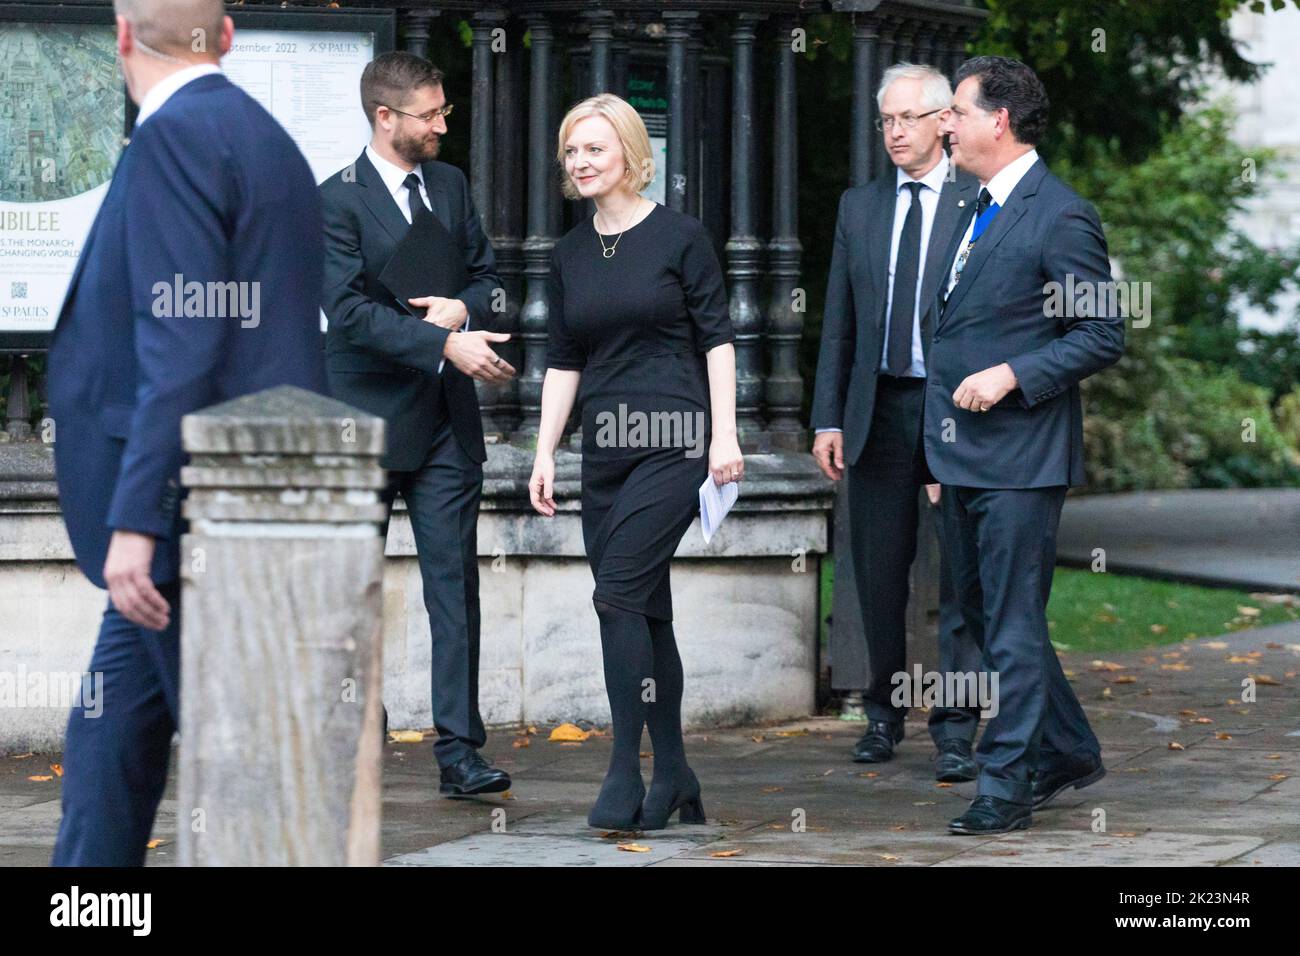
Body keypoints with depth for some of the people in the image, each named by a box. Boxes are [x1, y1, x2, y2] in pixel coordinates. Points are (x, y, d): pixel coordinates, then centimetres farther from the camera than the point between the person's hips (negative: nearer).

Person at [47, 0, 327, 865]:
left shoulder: (175, 138, -12)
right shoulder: (266, 139, 16)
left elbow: (181, 345, -21)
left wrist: (135, 520, -22)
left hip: (191, 508, -10)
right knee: (110, 730, 13)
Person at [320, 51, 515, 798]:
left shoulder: (450, 185, 12)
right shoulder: (337, 201, -8)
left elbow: (488, 277, 17)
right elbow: (350, 310, -18)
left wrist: (463, 308, -7)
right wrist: (445, 345, -26)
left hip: (447, 421, 4)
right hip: (368, 419, -4)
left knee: (456, 582, -3)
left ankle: (460, 750, -5)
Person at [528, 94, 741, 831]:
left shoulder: (680, 237, -3)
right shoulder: (571, 254, 12)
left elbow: (717, 338, -4)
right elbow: (563, 362, 15)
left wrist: (725, 436, -10)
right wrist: (546, 453, 9)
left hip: (674, 441, -6)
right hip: (606, 447, 6)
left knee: (619, 594, -16)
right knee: (647, 610, 7)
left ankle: (626, 773, -12)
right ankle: (674, 777, 14)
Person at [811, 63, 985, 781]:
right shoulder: (859, 208, 12)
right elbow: (838, 323, 12)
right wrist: (827, 419, 6)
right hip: (879, 410, 4)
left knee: (961, 574, -2)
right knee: (878, 573, 10)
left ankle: (955, 731, 2)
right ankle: (883, 715, 23)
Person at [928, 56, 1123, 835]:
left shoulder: (1060, 217, -13)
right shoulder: (979, 211, 14)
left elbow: (1104, 336, -15)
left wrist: (1009, 375, -21)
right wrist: (942, 441, 17)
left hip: (1021, 455, -9)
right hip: (964, 453, 9)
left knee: (1013, 623, -4)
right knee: (981, 611, 16)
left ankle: (1007, 785, 2)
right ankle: (1070, 752, 29)